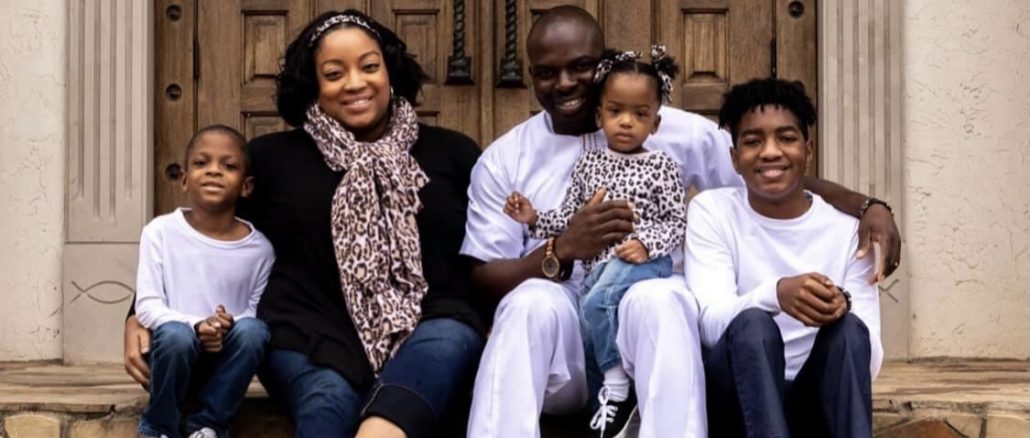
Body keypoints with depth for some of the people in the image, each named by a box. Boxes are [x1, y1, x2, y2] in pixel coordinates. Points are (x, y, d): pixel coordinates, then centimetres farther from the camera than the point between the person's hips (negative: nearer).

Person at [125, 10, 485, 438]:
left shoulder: (452, 154, 17)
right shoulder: (272, 157, 15)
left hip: (428, 331, 1)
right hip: (316, 334, 0)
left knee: (447, 340, -37)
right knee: (328, 400, -35)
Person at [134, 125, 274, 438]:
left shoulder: (258, 248, -3)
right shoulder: (161, 231, -6)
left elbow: (257, 310, -1)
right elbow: (147, 306, -9)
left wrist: (231, 325, -23)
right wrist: (196, 326, -25)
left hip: (225, 360, 2)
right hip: (174, 353, -1)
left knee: (252, 330, -28)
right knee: (176, 335, -34)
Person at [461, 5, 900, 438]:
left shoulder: (676, 131, 7)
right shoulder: (502, 160, 8)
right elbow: (484, 279, 2)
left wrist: (867, 207, -8)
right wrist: (564, 249, -16)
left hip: (652, 313, 0)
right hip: (556, 334, 1)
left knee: (658, 298, -35)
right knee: (531, 303, -34)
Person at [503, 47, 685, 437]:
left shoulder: (661, 166, 1)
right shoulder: (588, 164, 12)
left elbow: (677, 223, -3)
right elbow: (570, 217, 14)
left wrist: (646, 244, -20)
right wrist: (535, 219, -3)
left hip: (646, 261, -5)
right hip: (598, 266, 5)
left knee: (596, 302, -29)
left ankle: (616, 384, -14)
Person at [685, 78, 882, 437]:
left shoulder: (846, 226, 2)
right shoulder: (711, 211, 0)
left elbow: (869, 360, -5)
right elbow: (710, 324, -15)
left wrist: (843, 309, -28)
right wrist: (775, 293, -35)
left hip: (815, 402, 2)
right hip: (733, 402, -1)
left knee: (848, 328, -27)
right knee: (753, 324, -31)